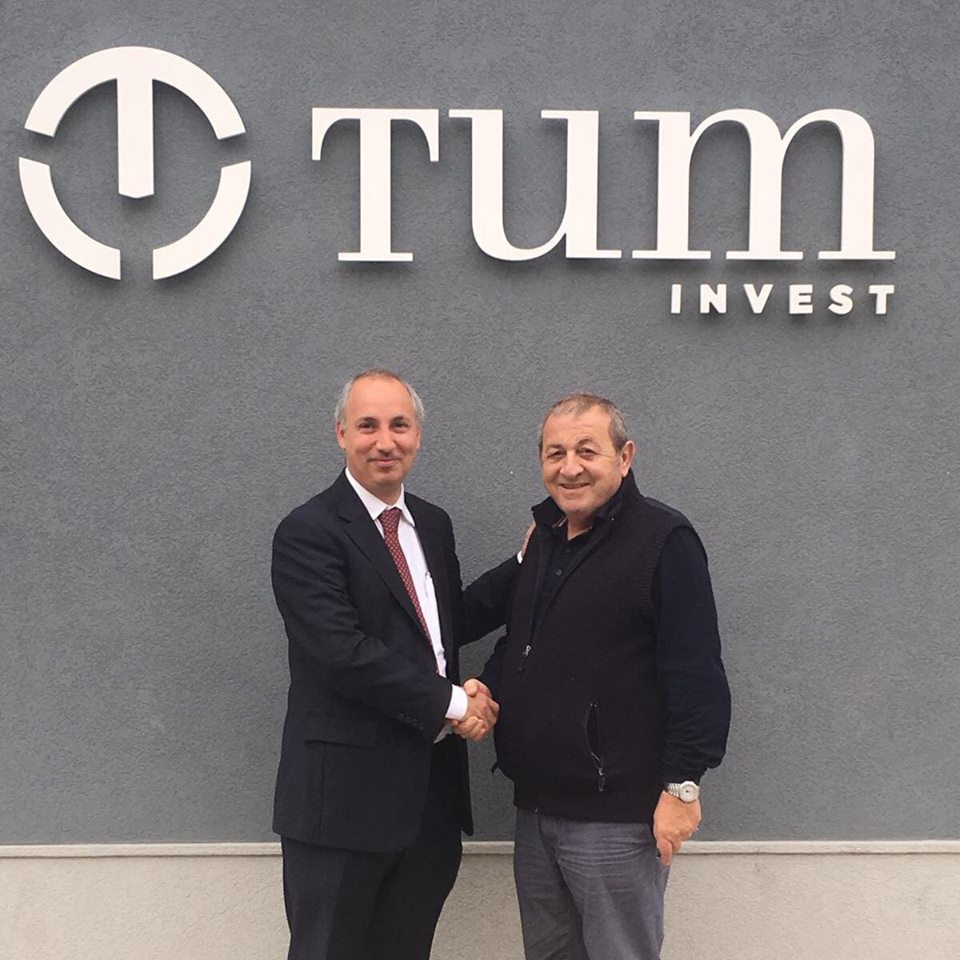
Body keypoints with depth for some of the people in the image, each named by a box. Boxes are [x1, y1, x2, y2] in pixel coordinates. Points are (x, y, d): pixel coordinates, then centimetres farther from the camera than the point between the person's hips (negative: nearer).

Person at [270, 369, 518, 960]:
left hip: (431, 795, 7)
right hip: (345, 795, -7)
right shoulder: (308, 533, -12)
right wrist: (451, 703, -15)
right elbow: (343, 651, -21)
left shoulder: (434, 525, 12)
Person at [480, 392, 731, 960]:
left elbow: (697, 674, -16)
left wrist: (682, 786, -18)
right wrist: (487, 687, 5)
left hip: (617, 817, -7)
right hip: (535, 806, 8)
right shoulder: (545, 539, 13)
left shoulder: (663, 540, -11)